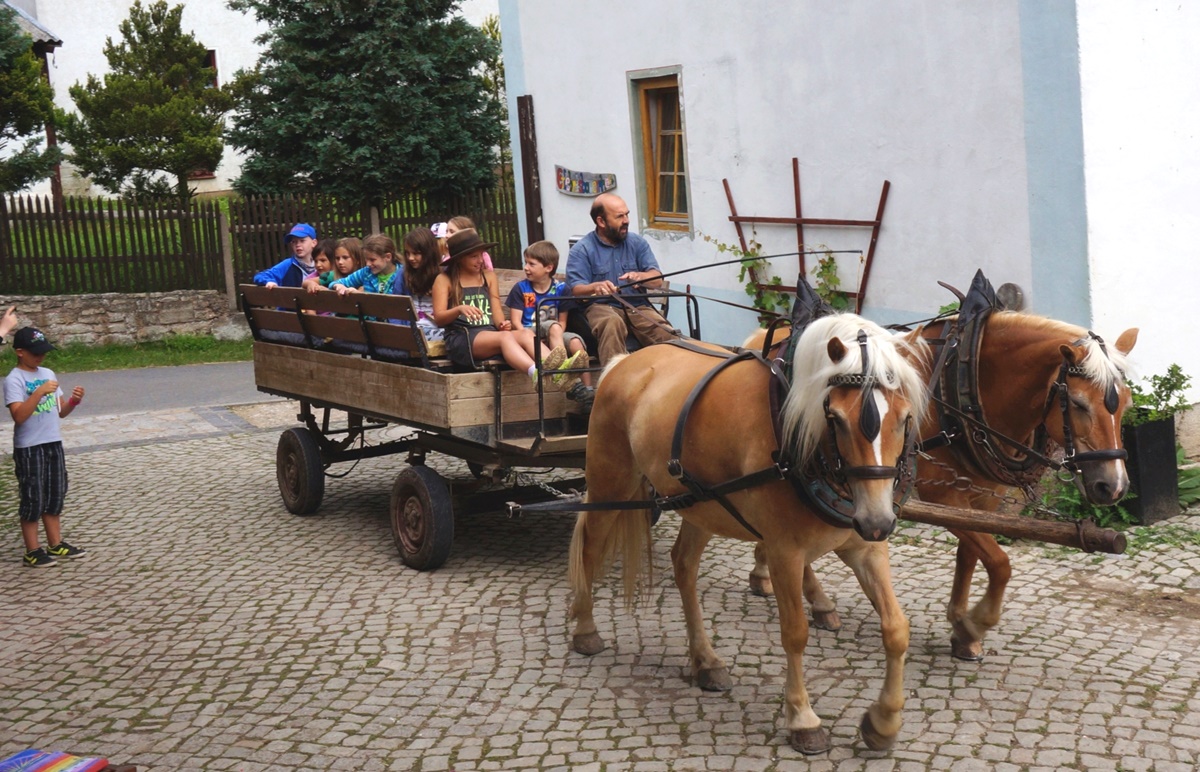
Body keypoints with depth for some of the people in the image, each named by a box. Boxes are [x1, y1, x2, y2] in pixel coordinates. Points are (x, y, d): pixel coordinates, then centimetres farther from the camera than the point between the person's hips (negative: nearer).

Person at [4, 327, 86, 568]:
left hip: (53, 443, 7)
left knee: (55, 495, 13)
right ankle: (32, 551, 9)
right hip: (29, 448, -7)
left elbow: (60, 412, 13)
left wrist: (73, 401, -6)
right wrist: (39, 392, -29)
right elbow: (19, 416, -24)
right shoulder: (14, 380, -12)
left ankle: (55, 544, 24)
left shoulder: (48, 374, 10)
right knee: (33, 499, 0)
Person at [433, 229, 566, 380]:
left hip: (490, 333, 5)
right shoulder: (444, 280, 8)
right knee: (505, 336, -35)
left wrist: (502, 324, -10)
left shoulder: (489, 277, 22)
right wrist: (459, 309, -22)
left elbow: (497, 312, 14)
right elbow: (439, 318, -2)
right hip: (460, 338, -5)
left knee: (526, 333, -29)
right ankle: (537, 373, -62)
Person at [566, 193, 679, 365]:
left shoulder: (637, 243, 13)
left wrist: (639, 277, -20)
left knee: (664, 332, -28)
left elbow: (657, 280, 4)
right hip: (601, 306, -3)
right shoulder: (581, 250, 2)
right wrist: (595, 287, -31)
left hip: (637, 306, 3)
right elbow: (576, 289, -7)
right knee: (612, 323, -39)